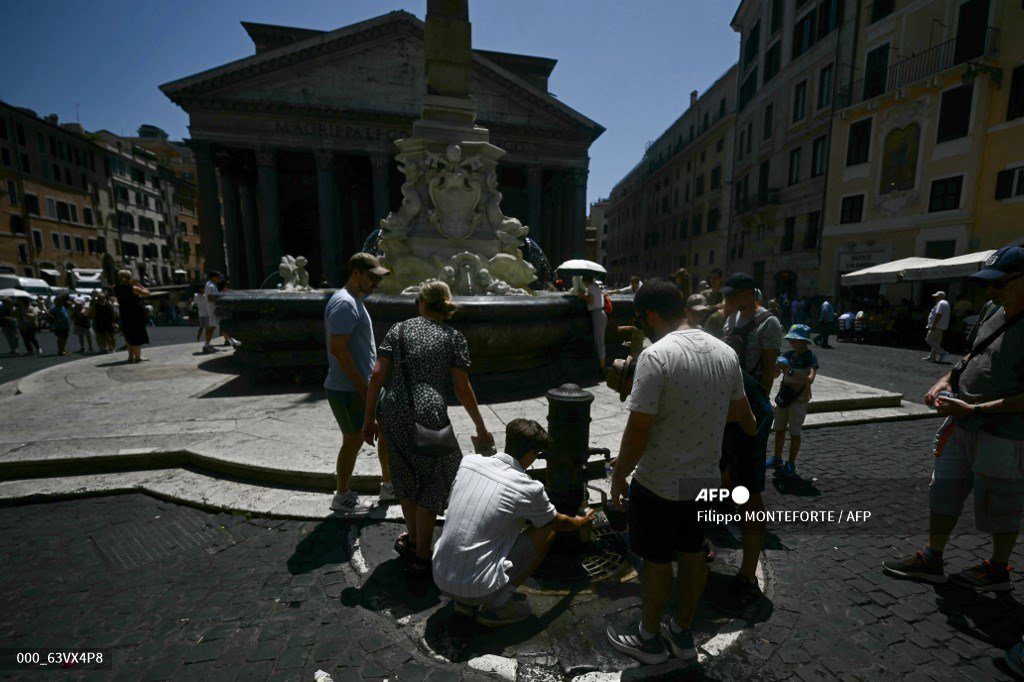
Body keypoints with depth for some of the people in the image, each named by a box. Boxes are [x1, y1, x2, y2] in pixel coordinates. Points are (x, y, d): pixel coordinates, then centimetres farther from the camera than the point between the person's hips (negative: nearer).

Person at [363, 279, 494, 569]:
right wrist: (481, 428, 9)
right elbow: (462, 389, -1)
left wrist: (368, 419, 10)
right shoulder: (453, 336, 3)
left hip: (392, 414, 4)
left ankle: (413, 539, 45)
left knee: (407, 476, 25)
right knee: (434, 481, 16)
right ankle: (421, 555, 27)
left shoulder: (399, 329, 10)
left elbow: (377, 375, 2)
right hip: (428, 415, -3)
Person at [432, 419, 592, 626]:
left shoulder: (468, 462, -1)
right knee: (547, 530, 6)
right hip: (478, 588, -5)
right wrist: (581, 522, 32)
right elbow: (559, 523, 9)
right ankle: (498, 605, 8)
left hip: (440, 579, 6)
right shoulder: (529, 489, -13)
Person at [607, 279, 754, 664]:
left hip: (660, 482, -7)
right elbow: (739, 411, 15)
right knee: (693, 555, 22)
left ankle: (648, 638, 35)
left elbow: (638, 430, -24)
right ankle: (682, 632, 43)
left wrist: (618, 478, -10)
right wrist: (752, 428, 38)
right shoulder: (726, 352, -1)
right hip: (706, 477, 7)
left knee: (656, 561, 13)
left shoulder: (656, 355, -24)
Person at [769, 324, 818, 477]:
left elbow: (809, 379, -27)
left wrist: (790, 371, -34)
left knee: (794, 433, 4)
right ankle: (777, 459, 26)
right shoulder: (788, 354, 1)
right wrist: (778, 366, -22)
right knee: (779, 429, 12)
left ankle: (791, 464, 16)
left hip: (799, 400, -5)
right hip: (784, 396, 5)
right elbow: (775, 374, -2)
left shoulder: (810, 358, -12)